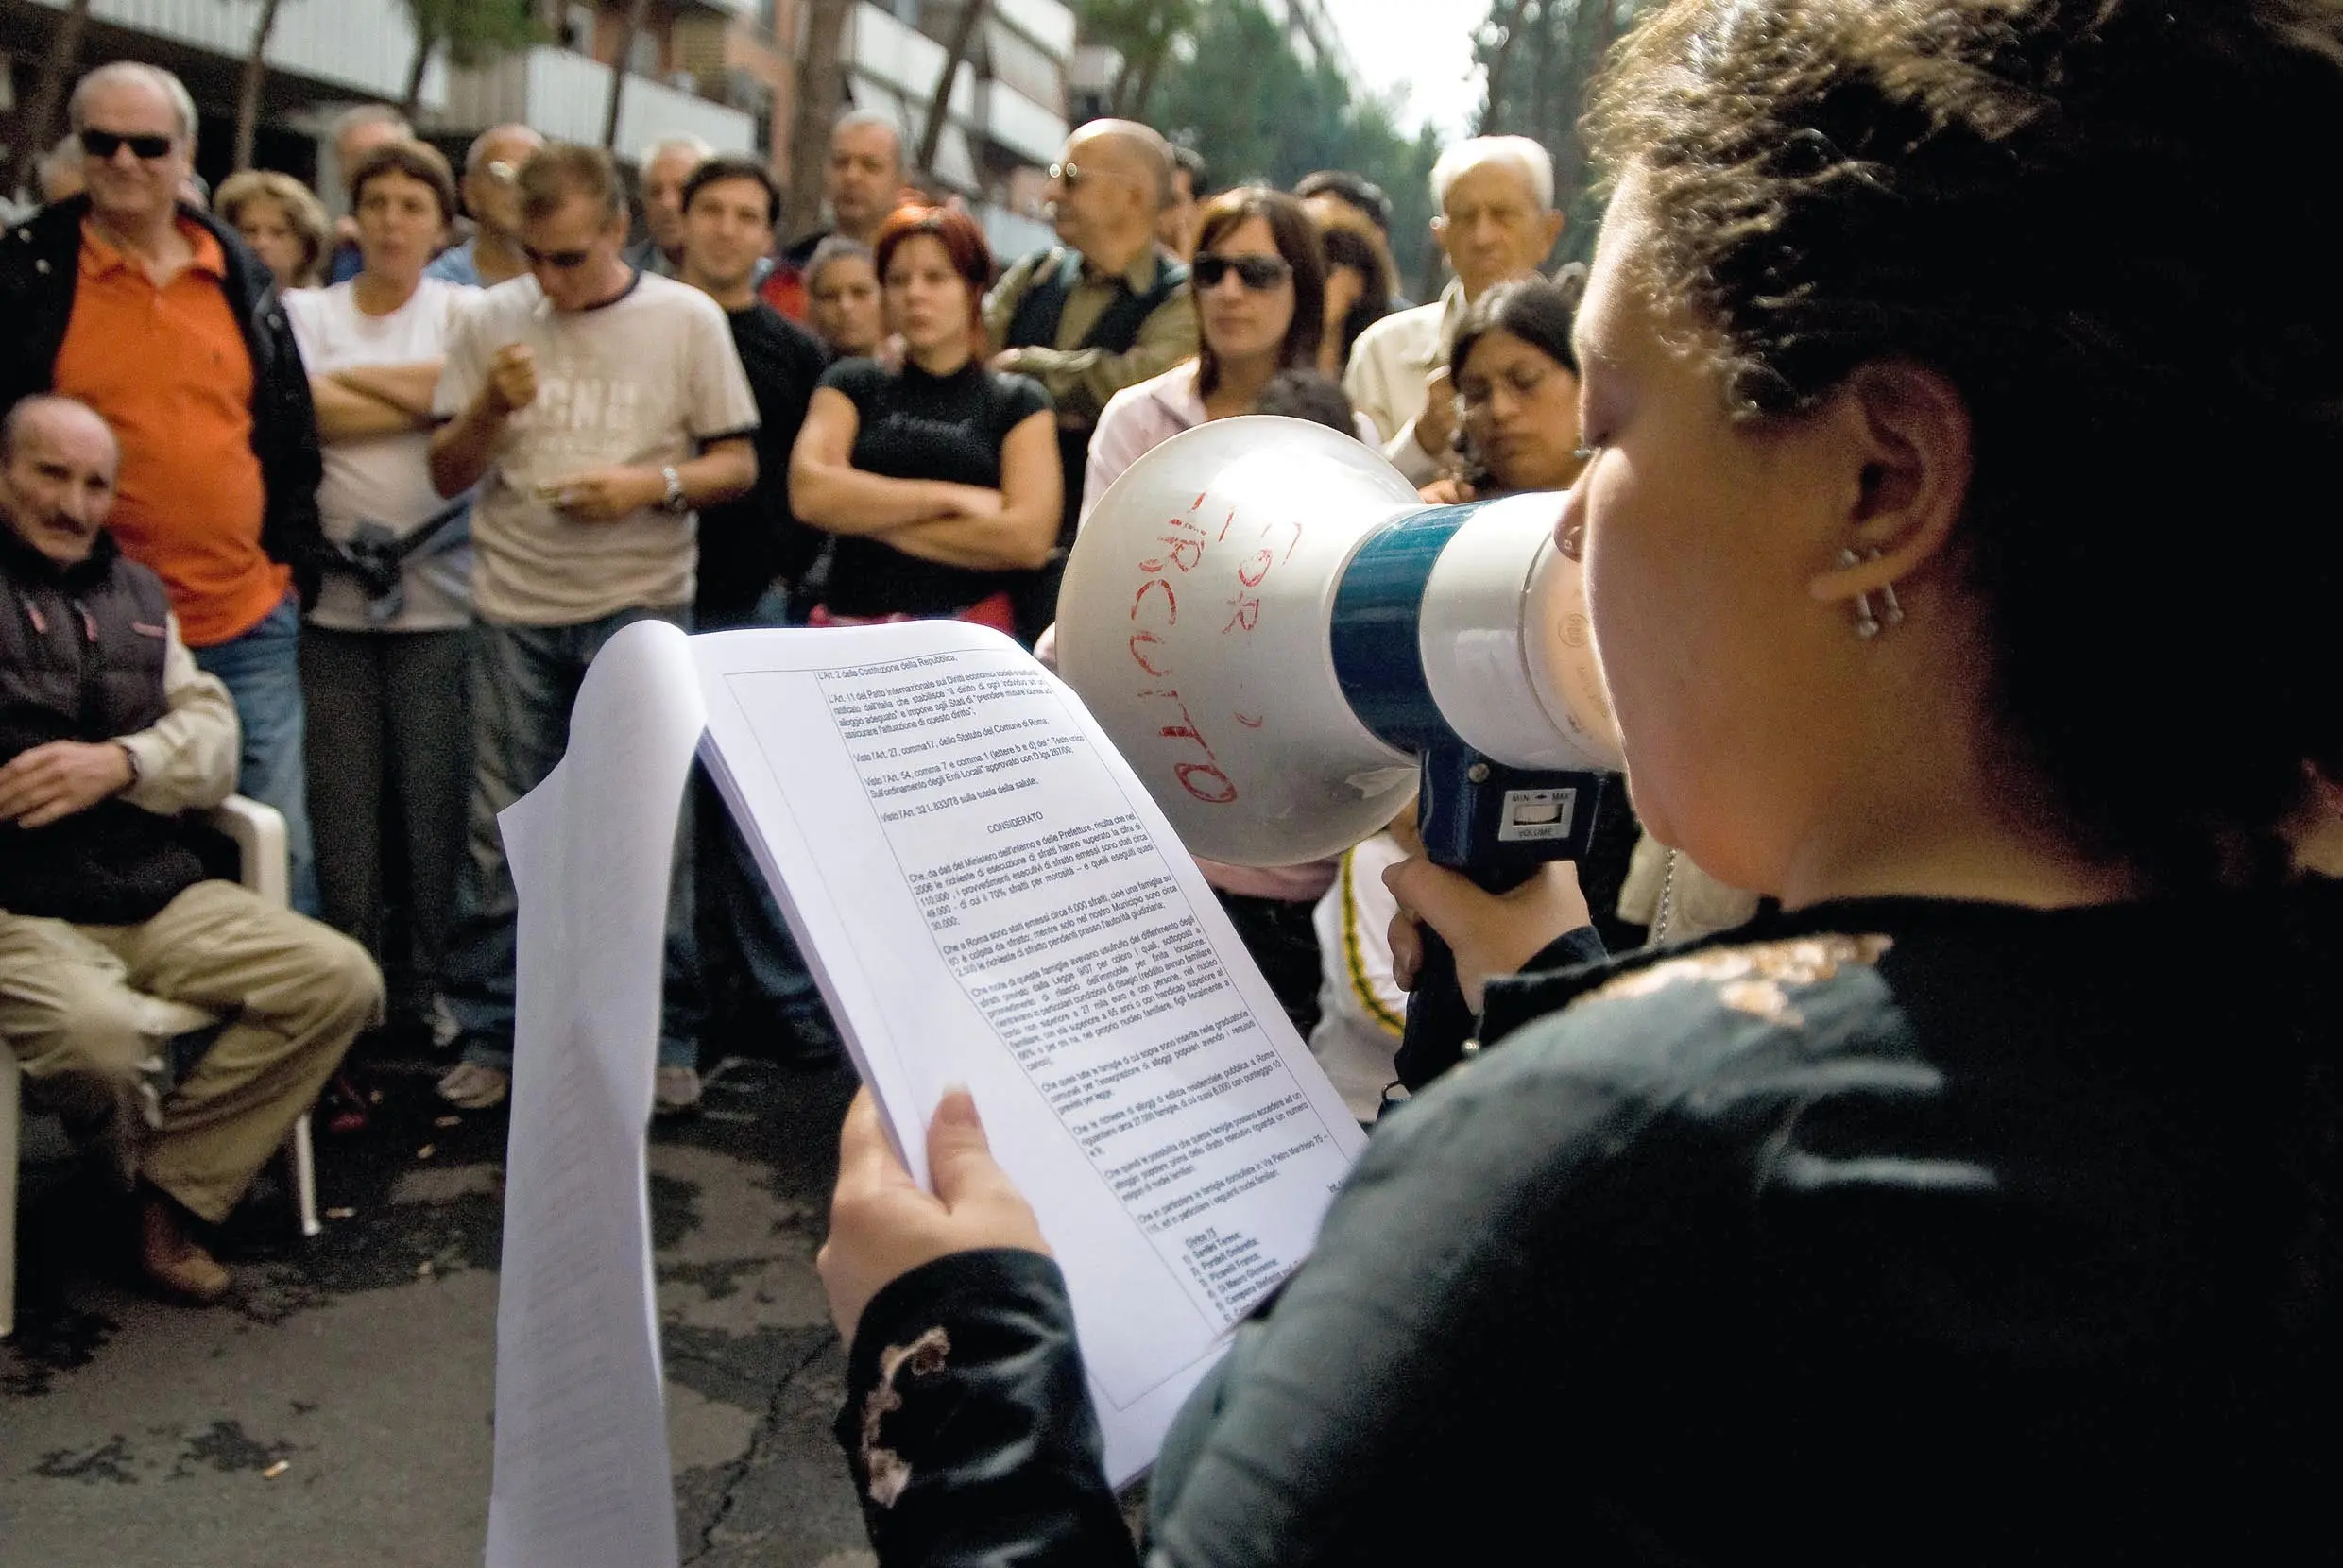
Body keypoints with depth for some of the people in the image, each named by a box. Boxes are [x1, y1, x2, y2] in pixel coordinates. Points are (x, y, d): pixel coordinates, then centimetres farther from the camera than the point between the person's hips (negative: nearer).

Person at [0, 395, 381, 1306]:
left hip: (154, 895, 6)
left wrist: (121, 763, -9)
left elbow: (213, 735, 11)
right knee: (104, 1034, -35)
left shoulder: (134, 593, 20)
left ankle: (170, 1193, -5)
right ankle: (130, 1173, 4)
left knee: (340, 981, -11)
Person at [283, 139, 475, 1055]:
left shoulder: (467, 312, 9)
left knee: (434, 796, -1)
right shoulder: (309, 312, 11)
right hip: (333, 591, 1)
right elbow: (307, 414, -7)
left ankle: (427, 985, 11)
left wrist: (352, 378, -3)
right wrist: (425, 397, -5)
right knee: (342, 801, 1)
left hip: (439, 591, -1)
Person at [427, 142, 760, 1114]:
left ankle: (665, 1041, 11)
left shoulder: (687, 320, 1)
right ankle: (489, 1037, 17)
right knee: (501, 834, 5)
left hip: (641, 607, -2)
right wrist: (490, 407, -11)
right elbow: (447, 476, 8)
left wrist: (654, 484, -16)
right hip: (515, 609, 2)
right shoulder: (492, 321, 7)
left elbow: (739, 465, 2)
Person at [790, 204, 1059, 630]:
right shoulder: (851, 384, 13)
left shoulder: (1018, 402, 8)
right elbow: (810, 492, -4)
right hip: (849, 620, 2)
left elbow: (1029, 538, -7)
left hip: (968, 624, -1)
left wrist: (865, 515, -3)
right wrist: (951, 497, -6)